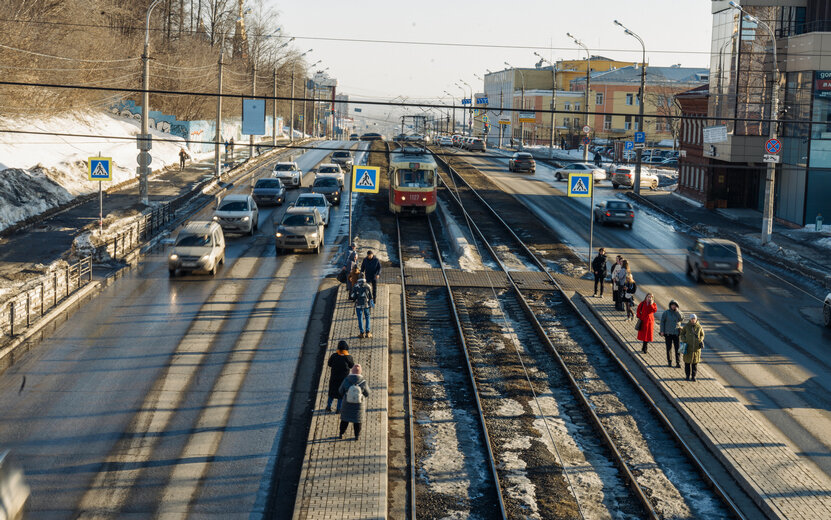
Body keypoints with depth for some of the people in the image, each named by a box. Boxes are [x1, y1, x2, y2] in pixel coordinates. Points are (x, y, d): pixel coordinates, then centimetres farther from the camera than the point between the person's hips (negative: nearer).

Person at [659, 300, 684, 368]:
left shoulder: (679, 312, 5)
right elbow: (662, 321, 0)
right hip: (668, 333, -1)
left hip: (676, 333, 1)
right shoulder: (666, 312, 0)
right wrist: (662, 331, -6)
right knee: (669, 348, 6)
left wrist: (677, 311, -15)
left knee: (677, 348, -4)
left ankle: (678, 363, -2)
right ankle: (669, 362, 17)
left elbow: (682, 319, -12)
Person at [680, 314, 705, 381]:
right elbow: (682, 334, 7)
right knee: (687, 361, 4)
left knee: (695, 362, 4)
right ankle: (687, 376, 15)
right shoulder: (686, 326, -4)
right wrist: (684, 341, -8)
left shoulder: (699, 327, -1)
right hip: (688, 347, -1)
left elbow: (702, 335, 12)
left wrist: (701, 342, -5)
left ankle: (693, 376, 13)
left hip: (696, 347, 1)